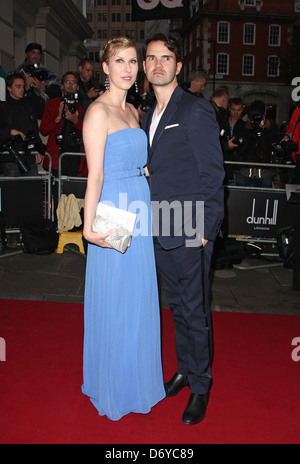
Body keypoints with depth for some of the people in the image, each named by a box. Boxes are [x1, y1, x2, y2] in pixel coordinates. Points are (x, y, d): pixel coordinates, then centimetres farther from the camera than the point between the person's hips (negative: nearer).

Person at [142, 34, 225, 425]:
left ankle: (200, 386, 22)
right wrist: (151, 221, 9)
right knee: (177, 306, 18)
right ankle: (184, 369, 36)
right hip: (161, 231, 7)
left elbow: (213, 173, -11)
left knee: (195, 311, 4)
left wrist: (204, 228, -15)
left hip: (190, 231, -7)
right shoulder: (149, 116, 15)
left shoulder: (196, 110, -8)